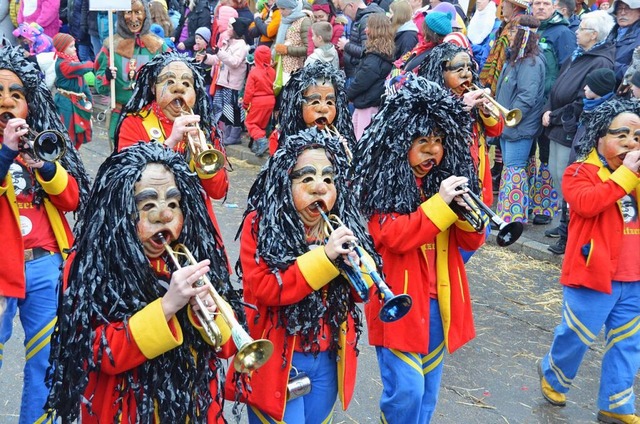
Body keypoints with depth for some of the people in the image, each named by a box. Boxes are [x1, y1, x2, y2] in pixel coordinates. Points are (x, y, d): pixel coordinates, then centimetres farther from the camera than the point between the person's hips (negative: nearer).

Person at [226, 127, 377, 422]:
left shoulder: (343, 224, 1)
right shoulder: (260, 224, -11)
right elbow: (263, 289, -22)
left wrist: (353, 261, -20)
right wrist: (325, 257, -29)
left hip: (329, 359, 5)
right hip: (277, 360, -5)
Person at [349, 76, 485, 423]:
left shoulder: (447, 176, 7)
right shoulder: (380, 182, -10)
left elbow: (471, 241, 4)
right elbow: (393, 237, -22)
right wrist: (439, 203, -25)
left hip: (439, 299, 6)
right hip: (399, 301, -6)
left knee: (428, 388, 16)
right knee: (406, 388, -7)